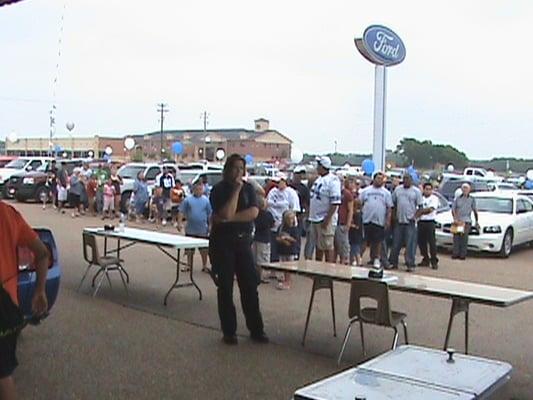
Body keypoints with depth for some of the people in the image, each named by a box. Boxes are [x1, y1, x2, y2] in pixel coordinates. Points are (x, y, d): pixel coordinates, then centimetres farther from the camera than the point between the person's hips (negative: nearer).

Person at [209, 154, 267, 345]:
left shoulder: (248, 188, 6)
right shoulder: (218, 190, -6)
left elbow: (254, 212, -10)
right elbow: (227, 213, -21)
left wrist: (230, 218, -18)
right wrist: (236, 189, -16)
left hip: (243, 241, 3)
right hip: (222, 243, -3)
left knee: (250, 286, 6)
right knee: (225, 288, 4)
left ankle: (256, 329, 15)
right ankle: (229, 331, 15)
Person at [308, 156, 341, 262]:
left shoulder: (332, 180, -15)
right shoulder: (318, 179, 14)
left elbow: (335, 202, -20)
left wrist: (327, 219, -23)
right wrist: (310, 215, 17)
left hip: (325, 219, -9)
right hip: (315, 219, 9)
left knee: (328, 247, -4)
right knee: (318, 246, 17)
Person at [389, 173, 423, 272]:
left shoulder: (416, 191, 0)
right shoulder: (398, 189, 9)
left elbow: (420, 206, -1)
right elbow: (394, 203, 16)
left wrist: (415, 216, -12)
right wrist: (394, 215, 6)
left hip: (410, 221, -3)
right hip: (399, 220, 3)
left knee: (410, 244, -3)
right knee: (396, 243, 7)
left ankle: (410, 265, 2)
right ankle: (393, 262, 16)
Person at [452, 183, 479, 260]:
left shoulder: (472, 199, 10)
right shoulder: (458, 199, 13)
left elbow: (475, 211, 14)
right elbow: (453, 209, 9)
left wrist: (477, 222, 11)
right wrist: (455, 218, -6)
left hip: (466, 221, -1)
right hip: (457, 221, 1)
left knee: (464, 238, -9)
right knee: (456, 238, -5)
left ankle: (463, 254, -7)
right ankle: (455, 254, -2)